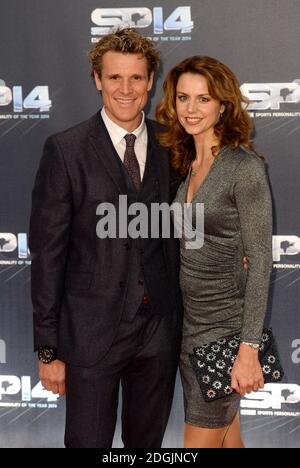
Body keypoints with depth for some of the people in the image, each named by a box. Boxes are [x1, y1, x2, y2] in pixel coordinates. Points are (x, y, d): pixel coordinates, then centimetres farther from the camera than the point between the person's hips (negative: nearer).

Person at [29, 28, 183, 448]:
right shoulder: (65, 151, -9)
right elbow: (47, 252, -8)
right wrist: (48, 348, -9)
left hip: (159, 324, 4)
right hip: (91, 330, -3)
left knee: (148, 440, 19)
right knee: (89, 440, 9)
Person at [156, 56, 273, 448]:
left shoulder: (245, 167, -16)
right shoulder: (185, 164, 7)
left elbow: (260, 260, -17)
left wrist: (249, 348, -20)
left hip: (224, 325, -7)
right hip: (188, 320, 7)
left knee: (201, 442, -1)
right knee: (223, 430, 18)